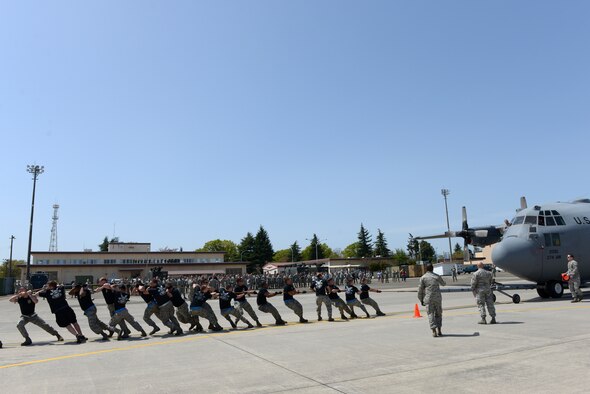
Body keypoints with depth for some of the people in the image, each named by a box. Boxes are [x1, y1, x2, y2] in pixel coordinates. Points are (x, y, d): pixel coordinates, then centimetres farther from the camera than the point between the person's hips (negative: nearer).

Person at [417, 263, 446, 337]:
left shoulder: (423, 277, -2)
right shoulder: (437, 276, 4)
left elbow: (420, 290, -3)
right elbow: (443, 283, 23)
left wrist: (421, 300, 6)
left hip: (428, 299, -2)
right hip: (437, 298, 2)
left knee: (431, 314, 2)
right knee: (438, 314, 14)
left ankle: (434, 331, -7)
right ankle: (439, 330, 11)